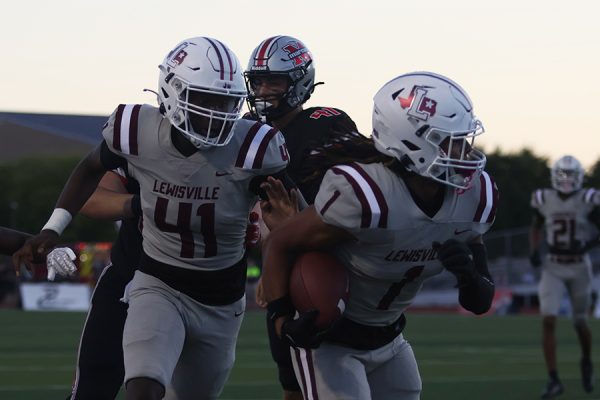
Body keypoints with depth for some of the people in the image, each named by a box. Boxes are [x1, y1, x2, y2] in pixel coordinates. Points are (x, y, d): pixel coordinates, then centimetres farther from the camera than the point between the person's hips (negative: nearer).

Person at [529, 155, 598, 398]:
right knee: (548, 321, -13)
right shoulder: (544, 200, -2)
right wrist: (534, 251, 0)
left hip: (579, 267, -1)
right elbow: (536, 227, 16)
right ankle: (554, 380, -10)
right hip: (553, 268, 1)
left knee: (580, 323, 10)